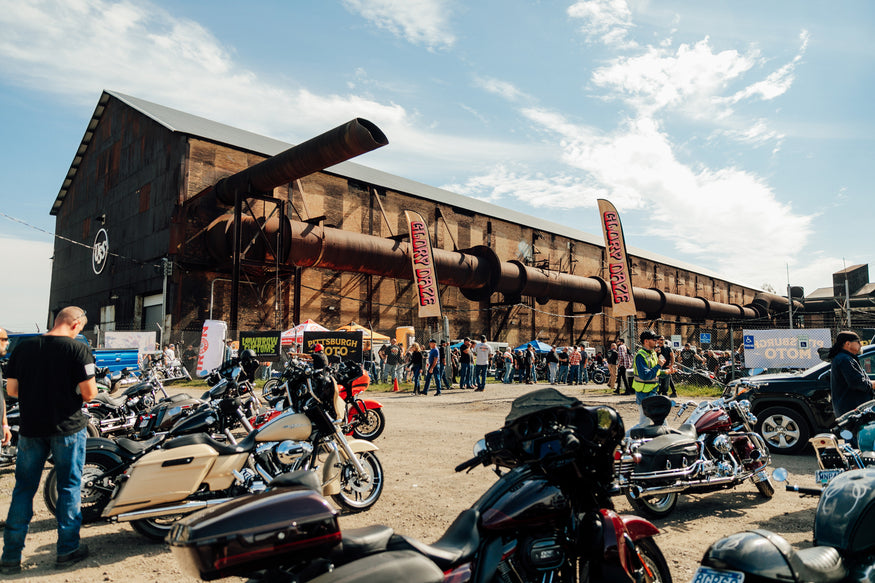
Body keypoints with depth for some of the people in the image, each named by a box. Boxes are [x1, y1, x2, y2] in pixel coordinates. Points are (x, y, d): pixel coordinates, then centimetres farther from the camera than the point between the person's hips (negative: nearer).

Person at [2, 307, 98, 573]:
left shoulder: (23, 347, 1)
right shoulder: (78, 349, -14)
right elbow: (89, 393, -16)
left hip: (31, 428, 4)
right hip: (68, 428, -4)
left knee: (24, 489, 15)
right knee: (69, 487, 9)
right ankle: (67, 549, 18)